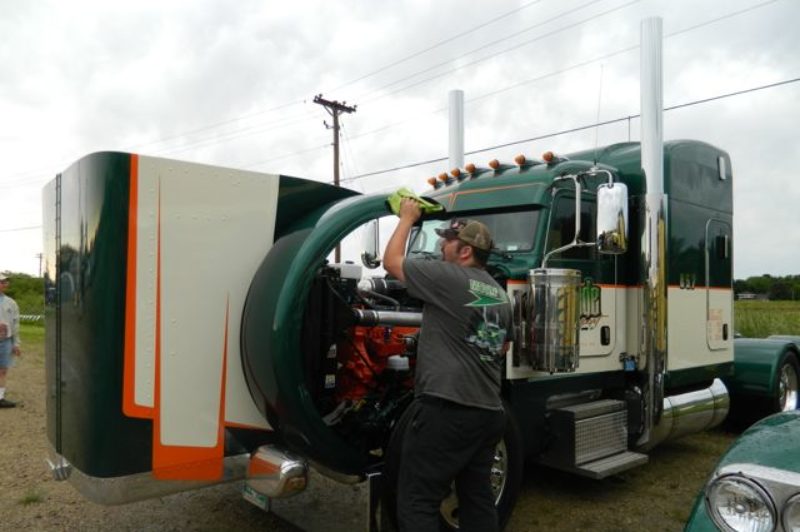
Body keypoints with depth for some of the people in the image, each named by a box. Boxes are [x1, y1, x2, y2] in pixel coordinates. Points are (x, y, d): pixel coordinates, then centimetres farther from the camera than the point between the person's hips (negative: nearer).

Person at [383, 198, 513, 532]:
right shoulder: (500, 295, 15)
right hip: (489, 411, 9)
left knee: (417, 503, -1)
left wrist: (407, 218, 10)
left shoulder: (448, 277, -11)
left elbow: (391, 261, -2)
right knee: (478, 499, 18)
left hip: (446, 408, -9)